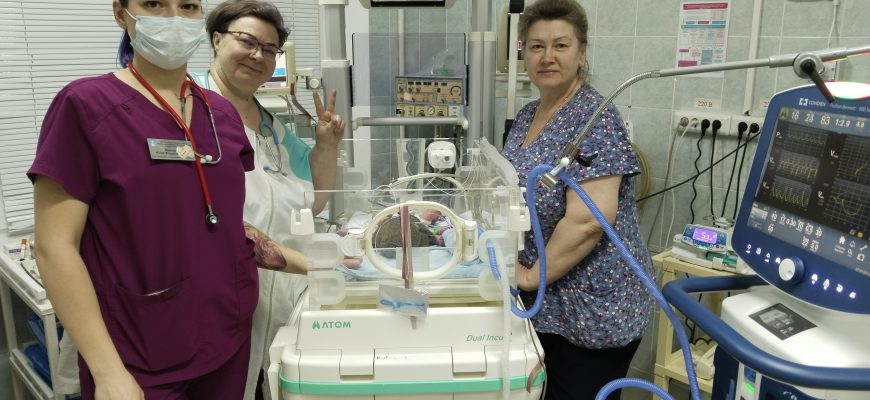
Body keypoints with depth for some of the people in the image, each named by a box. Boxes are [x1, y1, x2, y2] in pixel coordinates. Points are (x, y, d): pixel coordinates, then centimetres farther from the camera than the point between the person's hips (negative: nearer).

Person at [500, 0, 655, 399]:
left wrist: (532, 276, -17)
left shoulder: (594, 119, -18)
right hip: (544, 305, 8)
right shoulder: (527, 116, 8)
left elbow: (588, 220, -25)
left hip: (591, 312, -7)